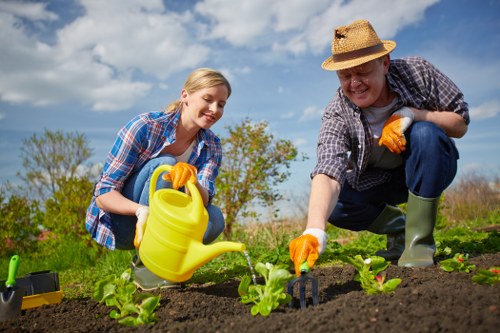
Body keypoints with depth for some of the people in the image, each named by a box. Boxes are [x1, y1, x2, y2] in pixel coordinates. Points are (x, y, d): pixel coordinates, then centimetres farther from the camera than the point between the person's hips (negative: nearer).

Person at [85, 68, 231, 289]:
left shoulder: (211, 145, -4)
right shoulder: (144, 127, -19)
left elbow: (204, 200, -19)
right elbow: (104, 193, -21)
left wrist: (192, 181, -42)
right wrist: (141, 210, -41)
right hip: (119, 224, -4)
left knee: (214, 220, -26)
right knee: (164, 165, -29)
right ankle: (144, 264, -19)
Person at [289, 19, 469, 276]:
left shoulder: (416, 71, -21)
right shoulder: (337, 115, -25)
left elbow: (460, 124, -14)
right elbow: (328, 172, -40)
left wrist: (409, 114, -33)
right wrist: (314, 231, -58)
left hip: (430, 170, 0)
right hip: (378, 180, 1)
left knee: (425, 133, -33)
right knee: (329, 204, -25)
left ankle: (419, 239, -21)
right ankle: (396, 225, 5)